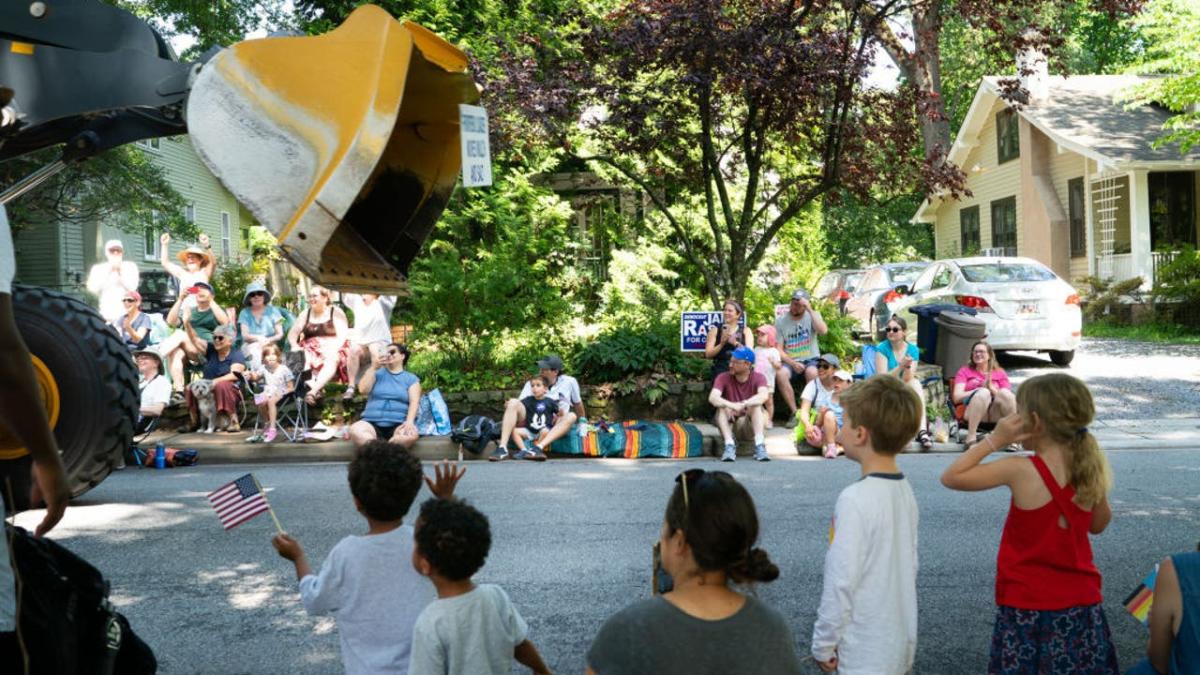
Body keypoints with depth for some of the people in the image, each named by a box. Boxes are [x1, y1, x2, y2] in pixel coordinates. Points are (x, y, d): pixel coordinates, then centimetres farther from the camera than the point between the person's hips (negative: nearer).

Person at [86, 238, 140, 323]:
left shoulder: (130, 266, 8)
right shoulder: (98, 268, 10)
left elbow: (132, 287, -3)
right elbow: (92, 289, -3)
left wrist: (120, 273, -12)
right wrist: (108, 274, -6)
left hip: (126, 313, 0)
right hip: (106, 314, 0)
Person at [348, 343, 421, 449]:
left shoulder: (411, 378, 15)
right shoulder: (378, 373, 20)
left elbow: (414, 402, 1)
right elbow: (364, 390, 4)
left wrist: (409, 421, -18)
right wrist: (374, 367, -4)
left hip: (399, 424, -1)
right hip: (372, 422, 1)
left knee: (410, 435, -38)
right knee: (354, 430, -33)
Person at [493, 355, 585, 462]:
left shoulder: (569, 382, 4)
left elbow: (578, 403, 18)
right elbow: (521, 403, -2)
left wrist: (582, 421, 25)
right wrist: (509, 406, -23)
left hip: (554, 426, -1)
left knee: (571, 417, -31)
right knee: (513, 402, -23)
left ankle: (538, 448, -48)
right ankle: (502, 448, -38)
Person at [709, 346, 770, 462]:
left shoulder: (758, 377, -6)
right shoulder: (723, 378, -6)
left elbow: (763, 396, -28)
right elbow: (712, 397, -24)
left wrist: (742, 404, -44)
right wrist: (730, 405, -44)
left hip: (750, 423, -1)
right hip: (730, 424, 1)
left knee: (756, 405, -26)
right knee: (722, 407, -26)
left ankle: (760, 445, -35)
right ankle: (729, 446, -35)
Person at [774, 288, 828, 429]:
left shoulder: (813, 316, 4)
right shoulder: (781, 321, 4)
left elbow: (823, 330, -18)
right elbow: (779, 349, 1)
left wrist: (809, 309, -18)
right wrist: (793, 363, -16)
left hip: (811, 360, -1)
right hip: (790, 361, 1)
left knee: (812, 372, -37)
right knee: (780, 373, -33)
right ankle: (794, 412, -19)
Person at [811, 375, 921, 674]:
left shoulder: (855, 499, -22)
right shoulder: (906, 492, 2)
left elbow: (840, 581, -20)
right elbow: (910, 564, 10)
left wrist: (824, 643, -9)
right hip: (900, 641, 8)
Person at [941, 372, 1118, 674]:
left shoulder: (1020, 471, -18)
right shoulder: (1091, 471, -4)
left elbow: (951, 477, -10)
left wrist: (994, 440, -9)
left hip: (1026, 606, -5)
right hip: (1081, 605, 5)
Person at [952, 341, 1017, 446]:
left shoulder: (1000, 374, 23)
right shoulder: (964, 371, 20)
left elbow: (1008, 397, 9)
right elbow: (956, 397, 4)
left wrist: (991, 388, -7)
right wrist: (979, 389, -6)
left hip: (995, 413, 2)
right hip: (971, 411, -1)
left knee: (1005, 393, -29)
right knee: (984, 393, -33)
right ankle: (970, 438, -39)